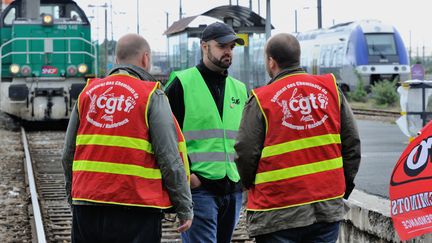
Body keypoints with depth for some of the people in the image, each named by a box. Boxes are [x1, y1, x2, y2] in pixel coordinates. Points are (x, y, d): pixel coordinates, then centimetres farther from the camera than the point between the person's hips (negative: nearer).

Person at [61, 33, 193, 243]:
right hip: (136, 209, -5)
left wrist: (73, 194, 27)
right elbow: (170, 158, -8)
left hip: (86, 205, 5)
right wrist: (185, 208, -1)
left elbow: (68, 154, 14)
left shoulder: (88, 93, 10)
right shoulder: (152, 96, -4)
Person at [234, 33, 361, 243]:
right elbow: (352, 142, 8)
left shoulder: (261, 100, -8)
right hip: (329, 208, 4)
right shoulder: (331, 89, 5)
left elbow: (245, 155, -8)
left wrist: (253, 187, 12)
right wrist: (344, 186, 17)